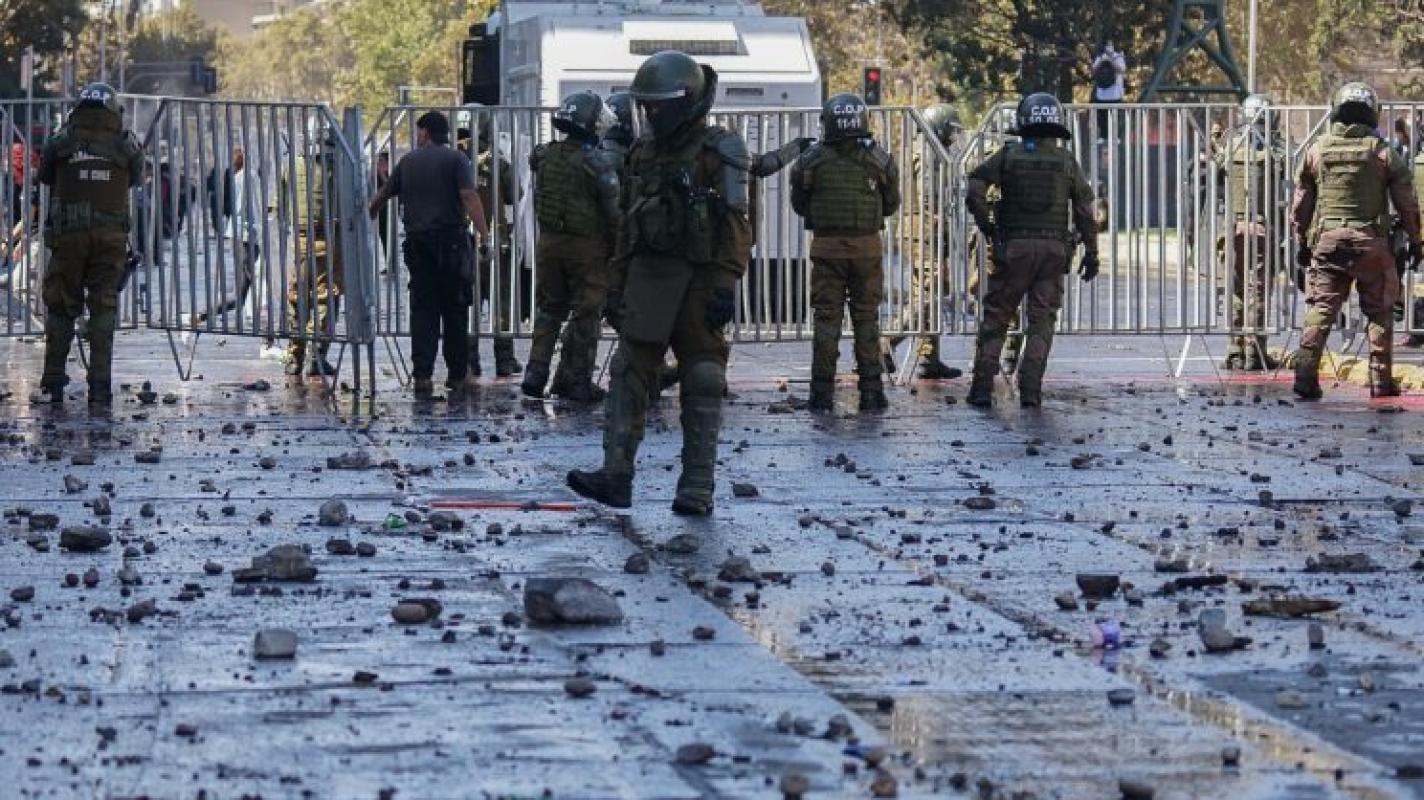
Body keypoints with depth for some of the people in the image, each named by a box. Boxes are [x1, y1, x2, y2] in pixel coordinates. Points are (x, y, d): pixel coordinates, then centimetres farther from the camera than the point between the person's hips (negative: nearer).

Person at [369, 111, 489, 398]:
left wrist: (368, 215, 43)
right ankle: (456, 376, 8)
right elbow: (469, 196, -14)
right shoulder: (456, 160, -1)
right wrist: (484, 233, -18)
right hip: (451, 240, -3)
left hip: (417, 241, 3)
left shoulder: (408, 161, 11)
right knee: (455, 310, 5)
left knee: (423, 310, 4)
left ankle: (422, 375, -4)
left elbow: (383, 194, 24)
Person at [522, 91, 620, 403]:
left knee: (550, 308, 17)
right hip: (587, 247, -5)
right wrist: (617, 248, -4)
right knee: (585, 314, 4)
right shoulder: (596, 163, -16)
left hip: (549, 241, 5)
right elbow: (614, 211, -13)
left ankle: (536, 372, 11)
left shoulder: (546, 157, 1)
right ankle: (575, 380, 7)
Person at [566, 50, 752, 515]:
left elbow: (735, 226, -11)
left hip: (699, 281, -6)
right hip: (648, 279, 6)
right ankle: (616, 477, -4)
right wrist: (618, 282, 16)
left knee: (701, 385, -1)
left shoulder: (719, 151, -6)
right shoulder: (645, 153, 15)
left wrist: (725, 287, -18)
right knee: (628, 376, -2)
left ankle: (697, 489, 3)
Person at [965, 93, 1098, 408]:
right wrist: (1091, 253, 5)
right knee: (1042, 321, 5)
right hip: (1054, 250, 1)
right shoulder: (1066, 160, 3)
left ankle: (982, 387, 0)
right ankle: (1030, 389, -7)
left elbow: (974, 190, -9)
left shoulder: (1008, 155, 0)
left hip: (1013, 248, -1)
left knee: (996, 316, 8)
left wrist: (986, 226, 3)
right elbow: (1084, 211, 0)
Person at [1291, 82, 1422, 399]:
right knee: (1379, 313, 9)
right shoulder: (1383, 153, -2)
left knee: (1319, 311, 2)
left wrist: (1302, 244, 20)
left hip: (1326, 240, 2)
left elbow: (1301, 204, 10)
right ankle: (1381, 381, 9)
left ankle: (1305, 377, -9)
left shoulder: (1317, 151, 5)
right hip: (1370, 241, -2)